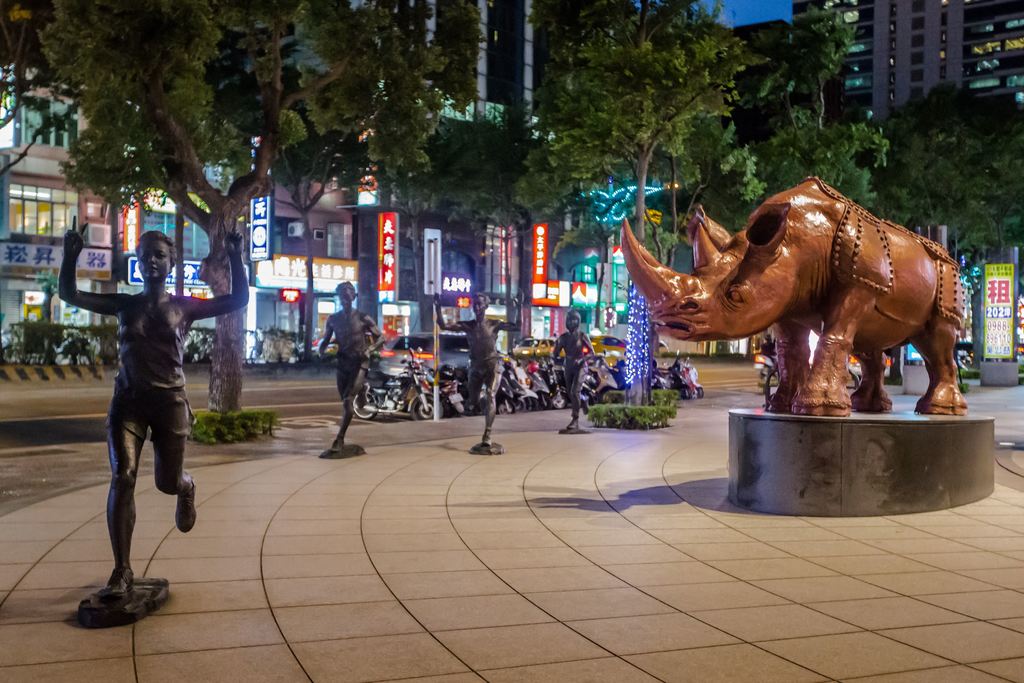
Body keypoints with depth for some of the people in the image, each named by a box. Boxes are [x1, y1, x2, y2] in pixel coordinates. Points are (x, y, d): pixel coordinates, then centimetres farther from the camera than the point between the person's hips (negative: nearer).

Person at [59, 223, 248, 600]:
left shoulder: (184, 307, 2)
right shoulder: (124, 305, 6)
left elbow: (238, 299, -4)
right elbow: (70, 295, 1)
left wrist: (234, 257, -11)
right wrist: (71, 255, -11)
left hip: (169, 400, -1)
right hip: (127, 400, 1)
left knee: (168, 482, 6)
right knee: (122, 478, -12)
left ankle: (187, 489, 48)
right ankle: (122, 571, -6)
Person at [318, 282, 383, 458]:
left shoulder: (363, 318, -3)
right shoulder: (333, 319, 6)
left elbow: (380, 337, 2)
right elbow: (325, 339, 15)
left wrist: (370, 350, -16)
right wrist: (322, 350, -8)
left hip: (360, 363, -4)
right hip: (342, 363, 4)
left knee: (348, 400, -18)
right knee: (345, 403, 9)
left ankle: (339, 440, -21)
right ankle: (342, 442, 17)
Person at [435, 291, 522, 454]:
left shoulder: (494, 324, -1)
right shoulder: (467, 325, 3)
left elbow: (515, 326, -7)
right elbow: (443, 325, -1)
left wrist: (518, 307, -15)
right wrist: (438, 308, -10)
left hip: (492, 366, -4)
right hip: (475, 367, 4)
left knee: (490, 397, -20)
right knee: (473, 401, 8)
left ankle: (486, 439, -26)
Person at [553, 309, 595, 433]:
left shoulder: (582, 336, -5)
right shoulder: (563, 337, 5)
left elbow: (591, 353, -5)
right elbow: (555, 351, 3)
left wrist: (581, 359, -21)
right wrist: (555, 357, -20)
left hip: (580, 367, -5)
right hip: (568, 367, 5)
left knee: (574, 392, -21)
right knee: (571, 394, 10)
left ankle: (575, 419, -19)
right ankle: (575, 423, 23)